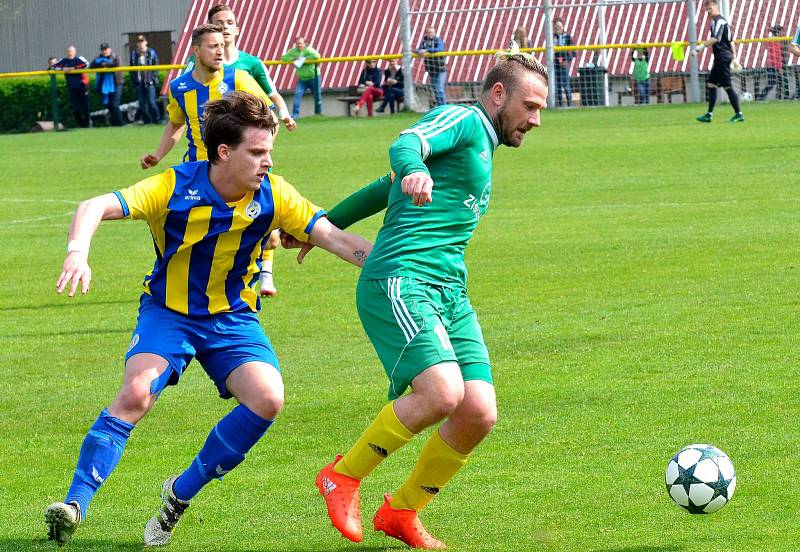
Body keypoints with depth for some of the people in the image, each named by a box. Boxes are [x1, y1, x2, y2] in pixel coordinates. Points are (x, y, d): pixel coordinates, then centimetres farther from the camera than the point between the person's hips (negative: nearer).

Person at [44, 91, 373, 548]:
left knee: (267, 399, -22)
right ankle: (75, 504, -22)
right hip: (168, 310, -2)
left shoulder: (274, 195, -12)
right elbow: (96, 207, -27)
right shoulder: (176, 188, -20)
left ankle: (182, 492, -4)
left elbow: (336, 238, -10)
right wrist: (78, 253, -47)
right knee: (136, 393, -27)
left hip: (233, 317, 2)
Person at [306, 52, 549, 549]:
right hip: (400, 281, -9)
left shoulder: (481, 149, 29)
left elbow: (383, 190, 36)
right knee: (443, 393, -27)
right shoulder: (463, 120, 1)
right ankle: (343, 476, -7)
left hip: (450, 295, 9)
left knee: (480, 413, -7)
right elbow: (406, 144, -21)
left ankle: (401, 511, 11)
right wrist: (415, 170, -44)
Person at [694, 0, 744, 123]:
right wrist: (734, 58, 22)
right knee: (711, 84, 12)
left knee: (727, 86, -7)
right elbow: (731, 41, 21)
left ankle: (738, 114, -5)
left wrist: (702, 46, -22)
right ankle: (709, 114, 14)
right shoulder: (722, 21, 19)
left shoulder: (718, 21, -12)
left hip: (722, 56, -10)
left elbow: (715, 39, -24)